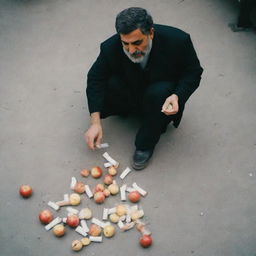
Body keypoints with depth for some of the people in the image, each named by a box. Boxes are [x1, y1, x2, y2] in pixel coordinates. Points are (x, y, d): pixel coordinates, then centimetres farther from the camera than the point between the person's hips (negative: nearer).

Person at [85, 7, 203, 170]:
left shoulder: (178, 40, -28)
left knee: (159, 93, -36)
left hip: (163, 92, -1)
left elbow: (193, 73, -14)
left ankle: (146, 144, -16)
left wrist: (177, 96, -34)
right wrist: (95, 122, -24)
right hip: (129, 95, 2)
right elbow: (95, 78, -16)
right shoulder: (111, 47, -24)